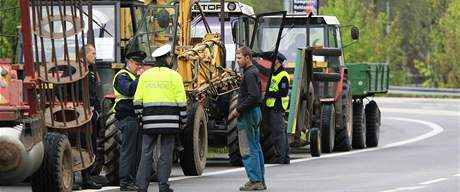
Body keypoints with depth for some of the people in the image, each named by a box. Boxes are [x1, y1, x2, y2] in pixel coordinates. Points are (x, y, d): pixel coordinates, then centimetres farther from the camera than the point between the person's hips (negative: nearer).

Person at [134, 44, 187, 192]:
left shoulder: (145, 75, 7)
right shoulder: (173, 76, -2)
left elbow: (138, 100, 5)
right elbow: (181, 101, -4)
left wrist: (140, 117, 15)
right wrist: (183, 120, 4)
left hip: (150, 121, 3)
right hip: (169, 121, -2)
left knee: (146, 153, 5)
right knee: (166, 153, 3)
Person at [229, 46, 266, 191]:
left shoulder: (249, 74, -16)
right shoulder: (254, 72, 15)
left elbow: (254, 96, -25)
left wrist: (239, 110, -18)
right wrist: (239, 109, 14)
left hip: (248, 114, -11)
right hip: (255, 113, 11)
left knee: (248, 150, -8)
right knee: (256, 148, 13)